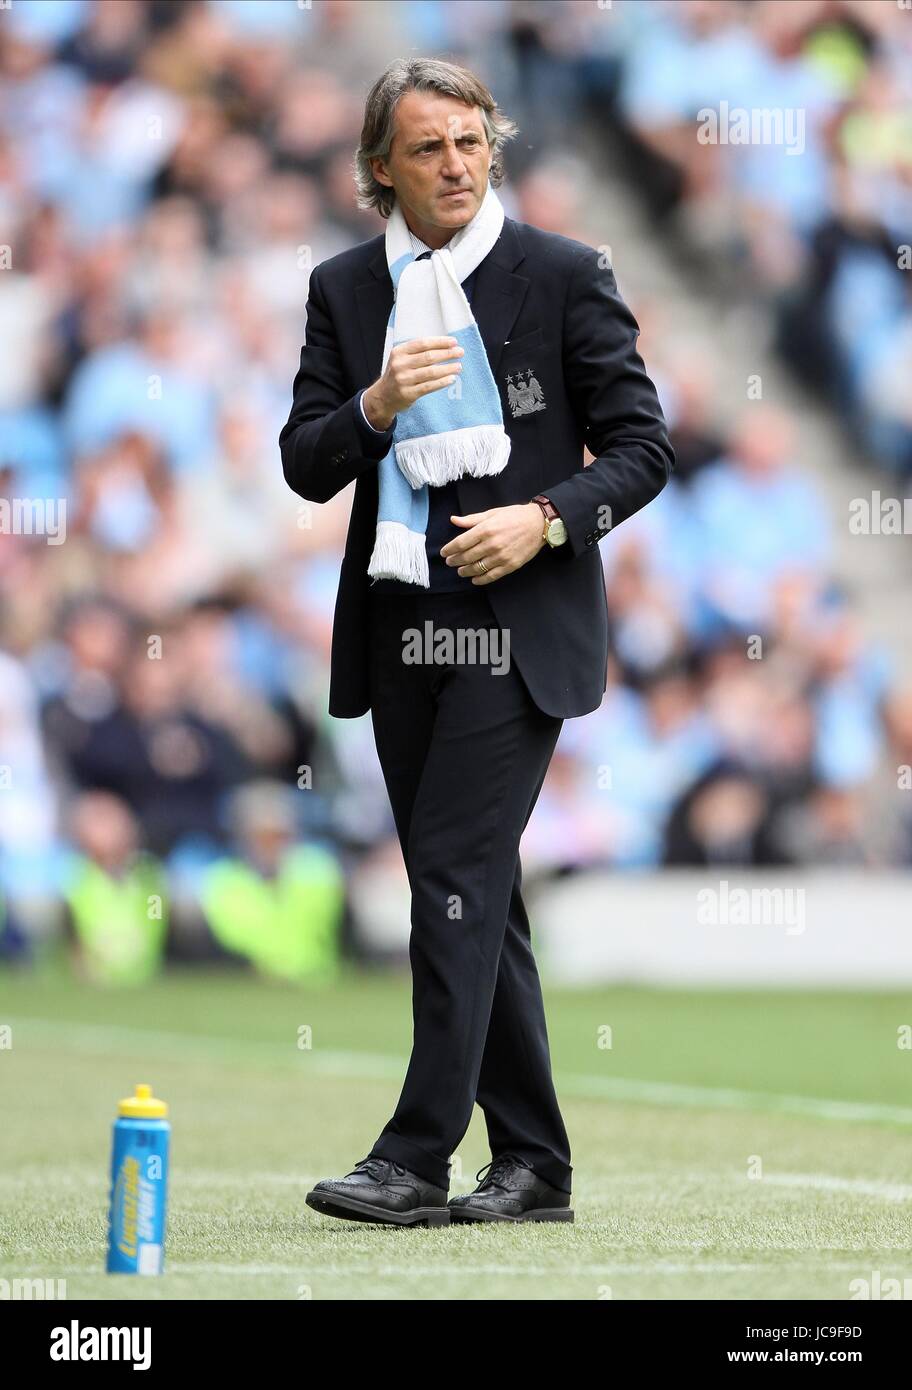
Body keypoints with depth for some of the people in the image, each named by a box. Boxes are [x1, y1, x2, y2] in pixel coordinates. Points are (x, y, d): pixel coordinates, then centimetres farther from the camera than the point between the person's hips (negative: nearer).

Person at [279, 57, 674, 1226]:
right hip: (400, 627, 5)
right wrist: (376, 405, -14)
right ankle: (532, 1162, 15)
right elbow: (305, 465, 6)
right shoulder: (343, 290, 9)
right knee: (477, 897, 9)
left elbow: (641, 449, -1)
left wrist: (544, 518, -16)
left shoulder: (564, 276, -2)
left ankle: (417, 1157, -12)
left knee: (458, 878, -12)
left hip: (518, 621, -5)